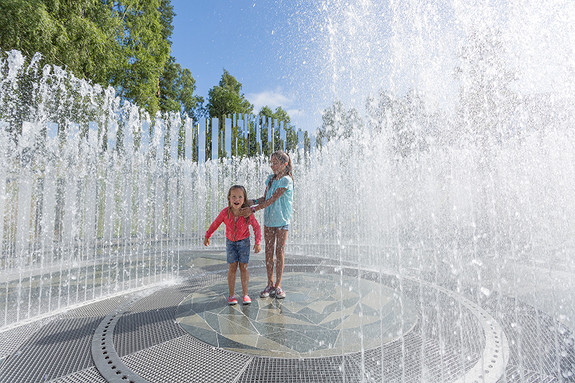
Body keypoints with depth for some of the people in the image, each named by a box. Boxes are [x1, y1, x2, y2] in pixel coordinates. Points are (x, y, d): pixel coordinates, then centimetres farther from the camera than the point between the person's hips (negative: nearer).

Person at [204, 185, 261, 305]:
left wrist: (258, 243, -23)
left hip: (243, 241, -1)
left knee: (243, 267, 2)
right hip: (230, 241, 1)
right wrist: (207, 236, 6)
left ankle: (245, 294, 14)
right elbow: (215, 224, -4)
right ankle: (231, 295, 12)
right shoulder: (225, 212, -22)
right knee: (232, 267, 2)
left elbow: (256, 227, -15)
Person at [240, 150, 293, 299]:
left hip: (282, 220, -6)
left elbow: (272, 200, -20)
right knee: (268, 251, 7)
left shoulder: (286, 180, -13)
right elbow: (265, 198, 10)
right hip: (268, 220, 6)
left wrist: (252, 210, -24)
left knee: (279, 252, 0)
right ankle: (270, 284, 19)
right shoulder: (270, 178, 9)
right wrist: (252, 201, -9)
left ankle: (278, 285, 12)